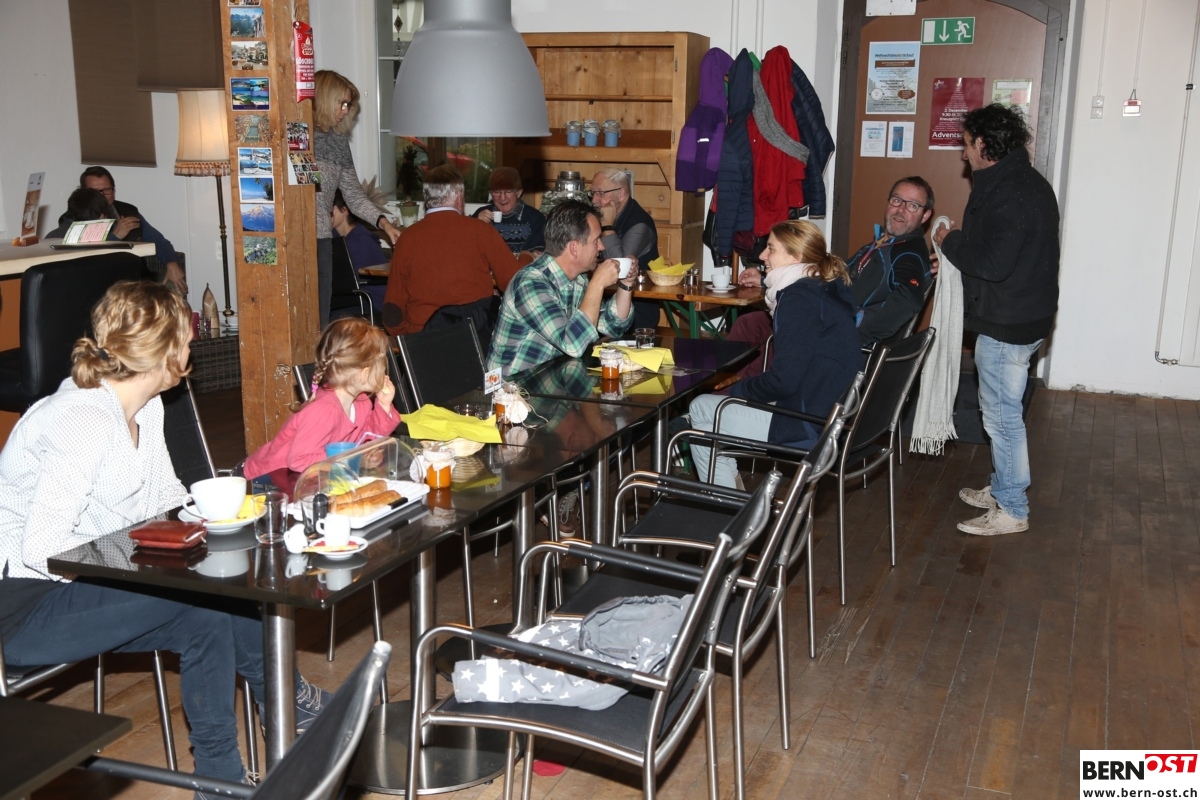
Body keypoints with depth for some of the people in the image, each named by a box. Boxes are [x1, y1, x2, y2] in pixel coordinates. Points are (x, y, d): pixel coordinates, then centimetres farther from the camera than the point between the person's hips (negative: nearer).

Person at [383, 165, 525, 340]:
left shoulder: (407, 237, 5)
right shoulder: (480, 230, 0)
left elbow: (393, 305, 6)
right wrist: (527, 259, 26)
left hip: (422, 333, 2)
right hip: (477, 325, -1)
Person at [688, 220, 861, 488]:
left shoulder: (799, 299, -18)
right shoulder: (826, 290, 11)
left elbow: (784, 380, -21)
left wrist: (738, 390, -5)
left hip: (809, 427, -10)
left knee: (701, 409, 1)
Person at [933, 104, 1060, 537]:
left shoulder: (1008, 193, -22)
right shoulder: (1028, 182, 12)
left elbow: (993, 263, -28)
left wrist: (950, 241, -12)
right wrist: (964, 237, 9)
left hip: (1007, 324, -11)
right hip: (1023, 316, 11)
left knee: (1001, 414, -1)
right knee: (1000, 410, 20)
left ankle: (1011, 510, 10)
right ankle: (1002, 489, 34)